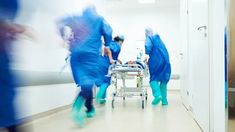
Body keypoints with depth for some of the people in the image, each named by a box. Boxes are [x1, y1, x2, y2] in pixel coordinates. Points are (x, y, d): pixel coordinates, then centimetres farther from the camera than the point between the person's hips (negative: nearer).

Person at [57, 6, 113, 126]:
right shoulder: (99, 19, 15)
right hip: (91, 53, -3)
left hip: (76, 53, 4)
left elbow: (60, 22, 12)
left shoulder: (76, 18, 21)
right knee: (89, 81, -10)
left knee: (84, 81, 8)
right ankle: (77, 106, -36)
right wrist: (107, 45, 17)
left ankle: (90, 109, 16)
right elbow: (108, 32, 2)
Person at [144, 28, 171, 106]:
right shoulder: (158, 38, 27)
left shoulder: (149, 38, 7)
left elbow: (148, 46, -15)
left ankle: (157, 95, -19)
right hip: (165, 60, 6)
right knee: (163, 80, 8)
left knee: (154, 79, 2)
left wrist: (147, 55, -27)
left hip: (156, 61, -6)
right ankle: (164, 100, 8)